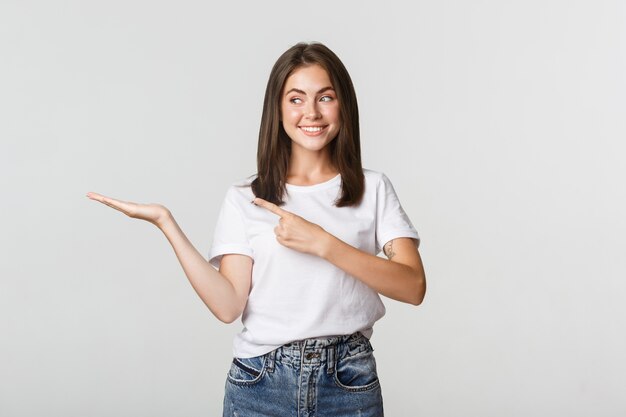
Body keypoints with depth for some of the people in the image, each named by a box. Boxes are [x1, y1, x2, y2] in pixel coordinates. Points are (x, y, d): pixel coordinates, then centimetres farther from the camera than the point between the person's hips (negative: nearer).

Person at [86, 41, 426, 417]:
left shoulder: (372, 188, 0)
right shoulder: (245, 198, 1)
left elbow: (413, 287, -10)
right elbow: (228, 305, -8)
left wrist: (321, 243, -19)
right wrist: (165, 222, -12)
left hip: (350, 384, 0)